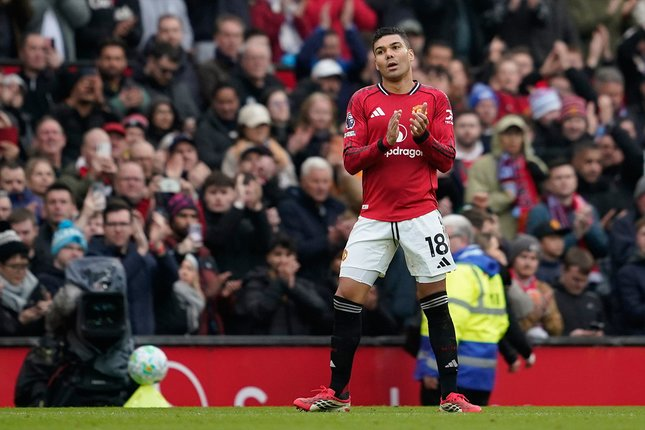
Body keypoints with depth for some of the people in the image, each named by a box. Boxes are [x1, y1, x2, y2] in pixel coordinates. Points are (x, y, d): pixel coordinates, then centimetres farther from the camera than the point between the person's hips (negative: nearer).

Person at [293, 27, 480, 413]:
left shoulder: (435, 100, 4)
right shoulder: (363, 101, 6)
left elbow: (447, 161, 0)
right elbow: (350, 161, 0)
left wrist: (423, 135, -18)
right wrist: (384, 142, -16)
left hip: (421, 214, -1)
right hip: (374, 217, 1)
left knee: (436, 302, -2)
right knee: (347, 298, -2)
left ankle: (451, 396, 3)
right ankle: (337, 393, 8)